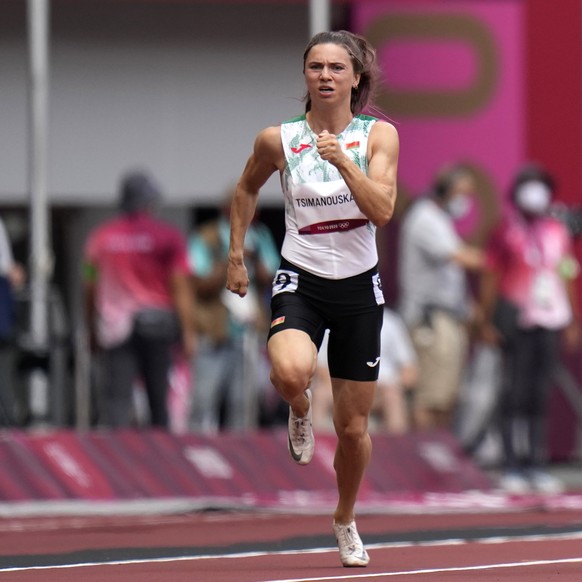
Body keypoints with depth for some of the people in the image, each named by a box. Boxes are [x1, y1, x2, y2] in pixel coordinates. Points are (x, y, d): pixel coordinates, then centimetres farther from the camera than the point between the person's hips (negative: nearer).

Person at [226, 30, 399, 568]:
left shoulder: (379, 135, -4)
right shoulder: (279, 140, -4)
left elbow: (382, 210, -17)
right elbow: (247, 189, 16)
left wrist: (343, 161, -27)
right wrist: (236, 254, 13)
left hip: (359, 287, 1)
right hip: (300, 282, -1)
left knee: (354, 426, 8)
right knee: (291, 371, -35)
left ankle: (346, 519, 35)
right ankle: (300, 409, 3)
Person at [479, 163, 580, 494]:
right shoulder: (506, 233, -1)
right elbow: (490, 278, 0)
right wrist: (488, 322, -6)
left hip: (550, 320, 4)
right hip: (516, 316, -4)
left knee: (541, 395, 6)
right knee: (515, 392, -5)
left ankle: (538, 464, 11)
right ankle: (511, 465, -2)